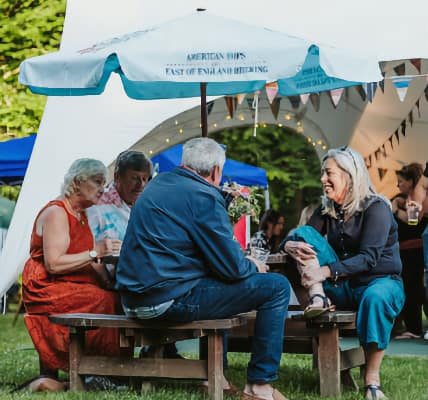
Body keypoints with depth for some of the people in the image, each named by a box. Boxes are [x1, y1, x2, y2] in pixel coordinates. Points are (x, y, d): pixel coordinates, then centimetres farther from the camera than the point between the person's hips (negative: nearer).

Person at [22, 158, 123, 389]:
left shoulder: (81, 216, 18)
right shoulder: (56, 213, -10)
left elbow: (85, 265, 14)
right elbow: (53, 264, -21)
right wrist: (95, 252, -21)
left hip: (73, 288, 9)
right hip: (47, 290, -9)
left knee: (117, 297, -15)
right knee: (107, 301, -28)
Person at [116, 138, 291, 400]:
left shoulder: (159, 183, 15)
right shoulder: (204, 196, -12)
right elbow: (232, 267, -12)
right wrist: (254, 266, 9)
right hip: (170, 299, -9)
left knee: (217, 282, 37)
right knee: (277, 287, -3)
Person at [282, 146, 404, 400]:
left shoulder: (376, 208, -12)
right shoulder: (327, 209, 7)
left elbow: (369, 258, -24)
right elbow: (303, 239, 1)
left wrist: (326, 272, -36)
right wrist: (291, 246, -25)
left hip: (381, 281, -5)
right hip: (343, 287, 5)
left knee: (376, 297, -43)